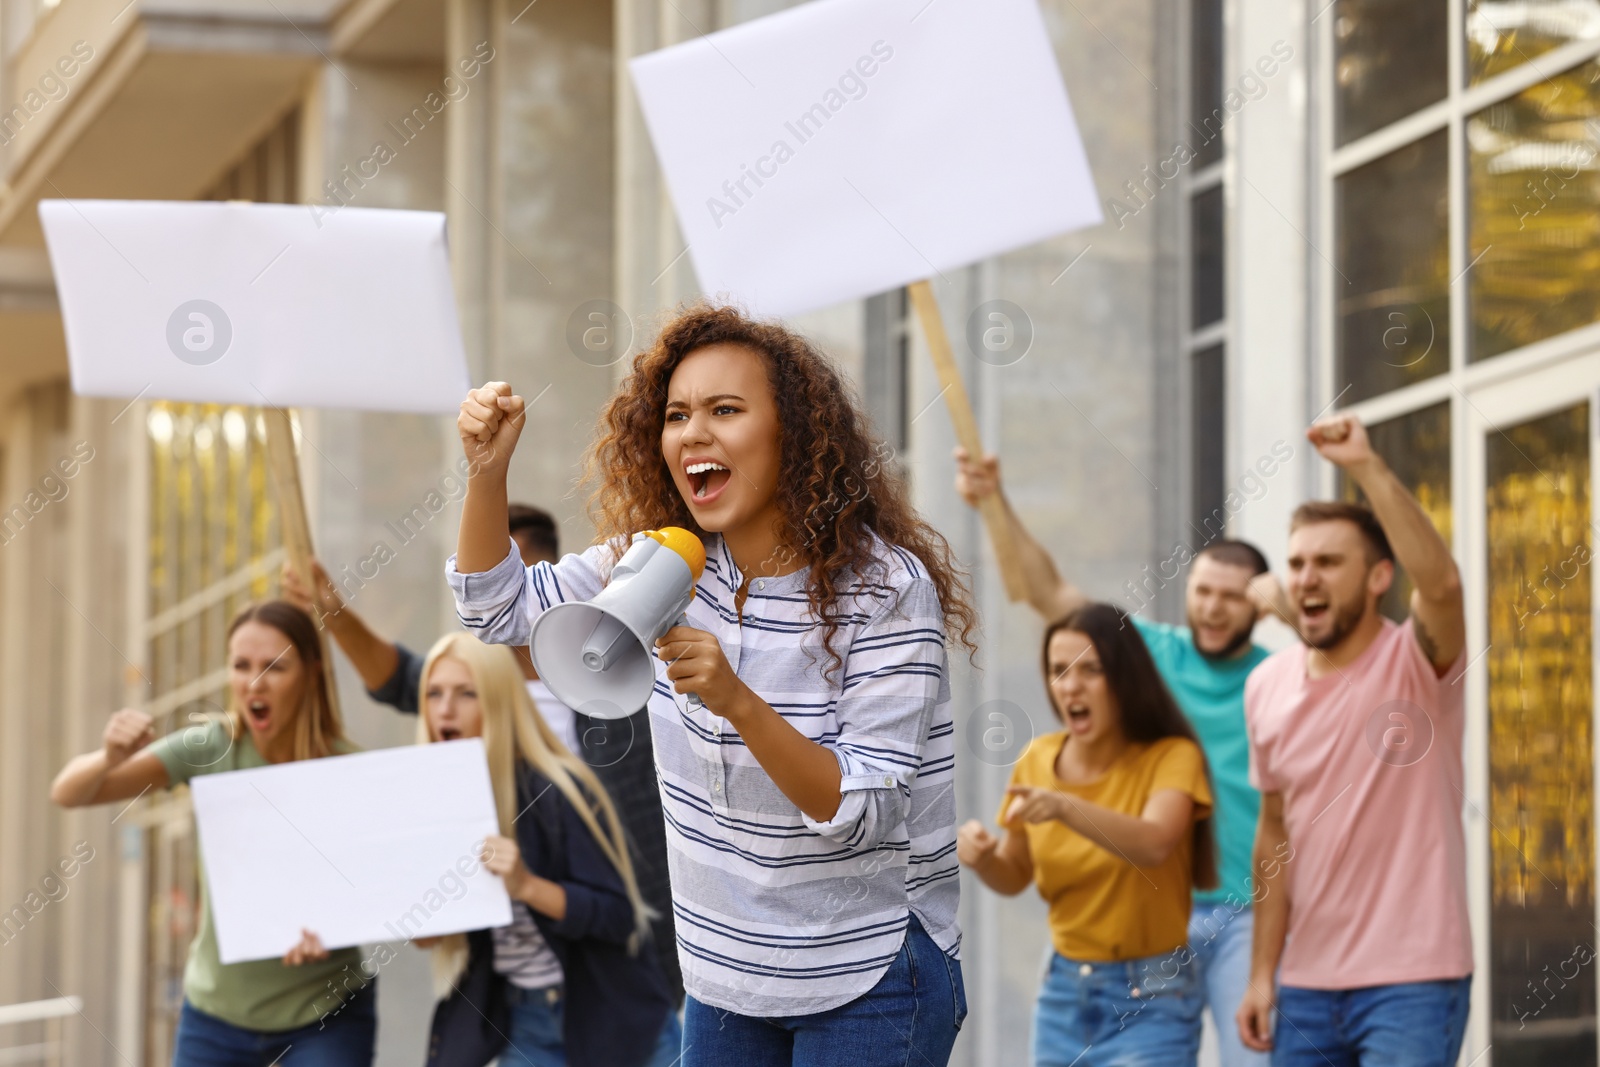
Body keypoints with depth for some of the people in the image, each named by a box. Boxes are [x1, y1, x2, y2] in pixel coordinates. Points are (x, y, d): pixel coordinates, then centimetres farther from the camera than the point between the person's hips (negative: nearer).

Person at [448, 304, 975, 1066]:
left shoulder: (884, 587, -19)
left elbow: (863, 814, -23)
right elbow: (500, 608, 9)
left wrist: (736, 701, -36)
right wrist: (488, 470, -7)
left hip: (866, 980, -6)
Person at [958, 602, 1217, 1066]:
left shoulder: (1171, 757, -13)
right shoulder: (1038, 759, 1)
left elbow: (1153, 844, -32)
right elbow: (1015, 877, 12)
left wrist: (1065, 808, -47)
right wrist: (982, 856, -11)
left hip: (1149, 999, -5)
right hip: (1063, 991, 5)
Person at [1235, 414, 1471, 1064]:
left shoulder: (1415, 663, -8)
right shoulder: (1267, 687, 7)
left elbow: (1441, 583, -31)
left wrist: (1367, 467, -34)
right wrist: (1262, 974, 11)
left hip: (1411, 984, -6)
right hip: (1307, 983, 6)